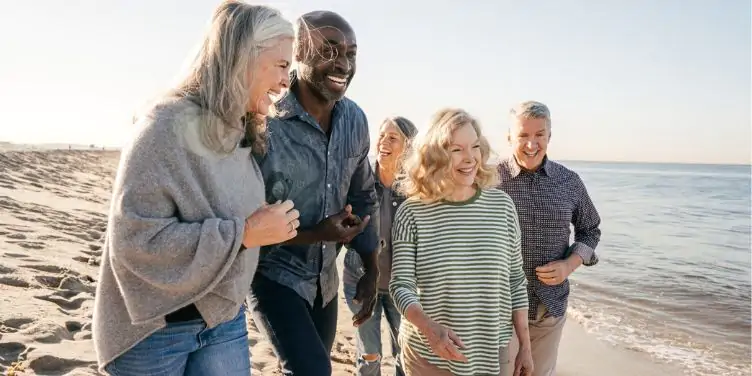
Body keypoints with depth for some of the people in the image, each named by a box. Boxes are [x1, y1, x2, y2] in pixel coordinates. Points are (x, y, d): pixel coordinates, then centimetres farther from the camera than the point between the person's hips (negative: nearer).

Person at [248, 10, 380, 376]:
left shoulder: (356, 120, -5)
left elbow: (363, 197, 7)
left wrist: (371, 272, 9)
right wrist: (314, 235, -25)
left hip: (324, 276, 6)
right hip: (272, 272, -6)